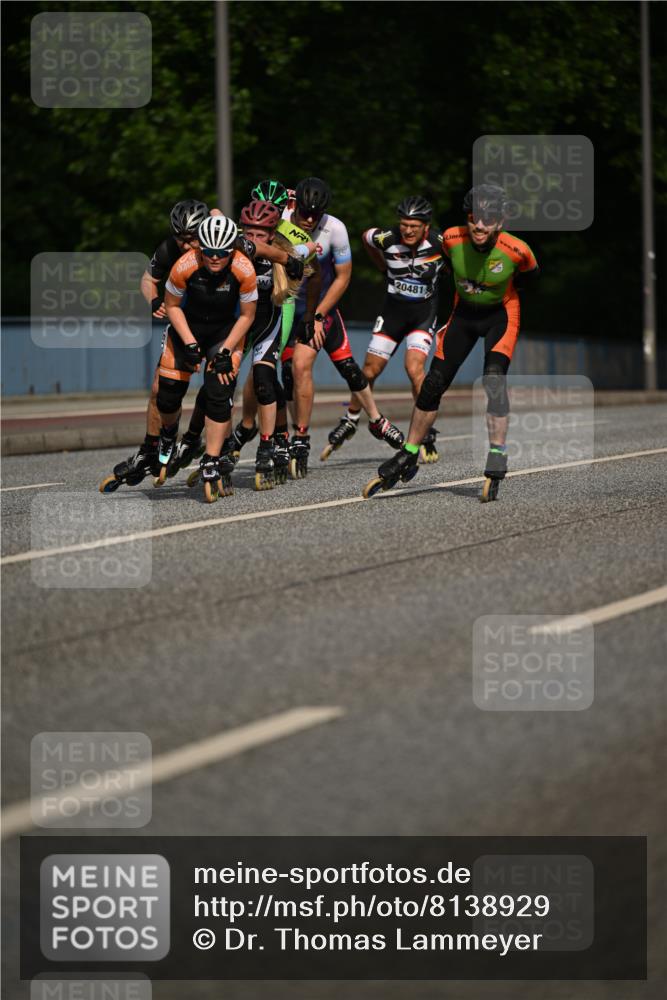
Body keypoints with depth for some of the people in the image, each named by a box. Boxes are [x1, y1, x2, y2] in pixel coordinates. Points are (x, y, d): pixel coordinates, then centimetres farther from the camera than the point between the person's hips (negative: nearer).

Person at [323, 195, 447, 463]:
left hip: (424, 312, -2)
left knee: (414, 368, -21)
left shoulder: (440, 245, -21)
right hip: (393, 309, 2)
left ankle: (427, 435, -10)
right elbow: (366, 237, 8)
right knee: (370, 370, 4)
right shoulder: (387, 239, -17)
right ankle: (350, 422, 27)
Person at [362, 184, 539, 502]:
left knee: (494, 379, -25)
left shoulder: (516, 251, -28)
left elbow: (529, 276, -3)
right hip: (464, 312, 3)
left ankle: (496, 463, -25)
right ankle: (407, 458, 15)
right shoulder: (452, 239, -23)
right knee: (434, 383, 0)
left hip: (500, 314, -3)